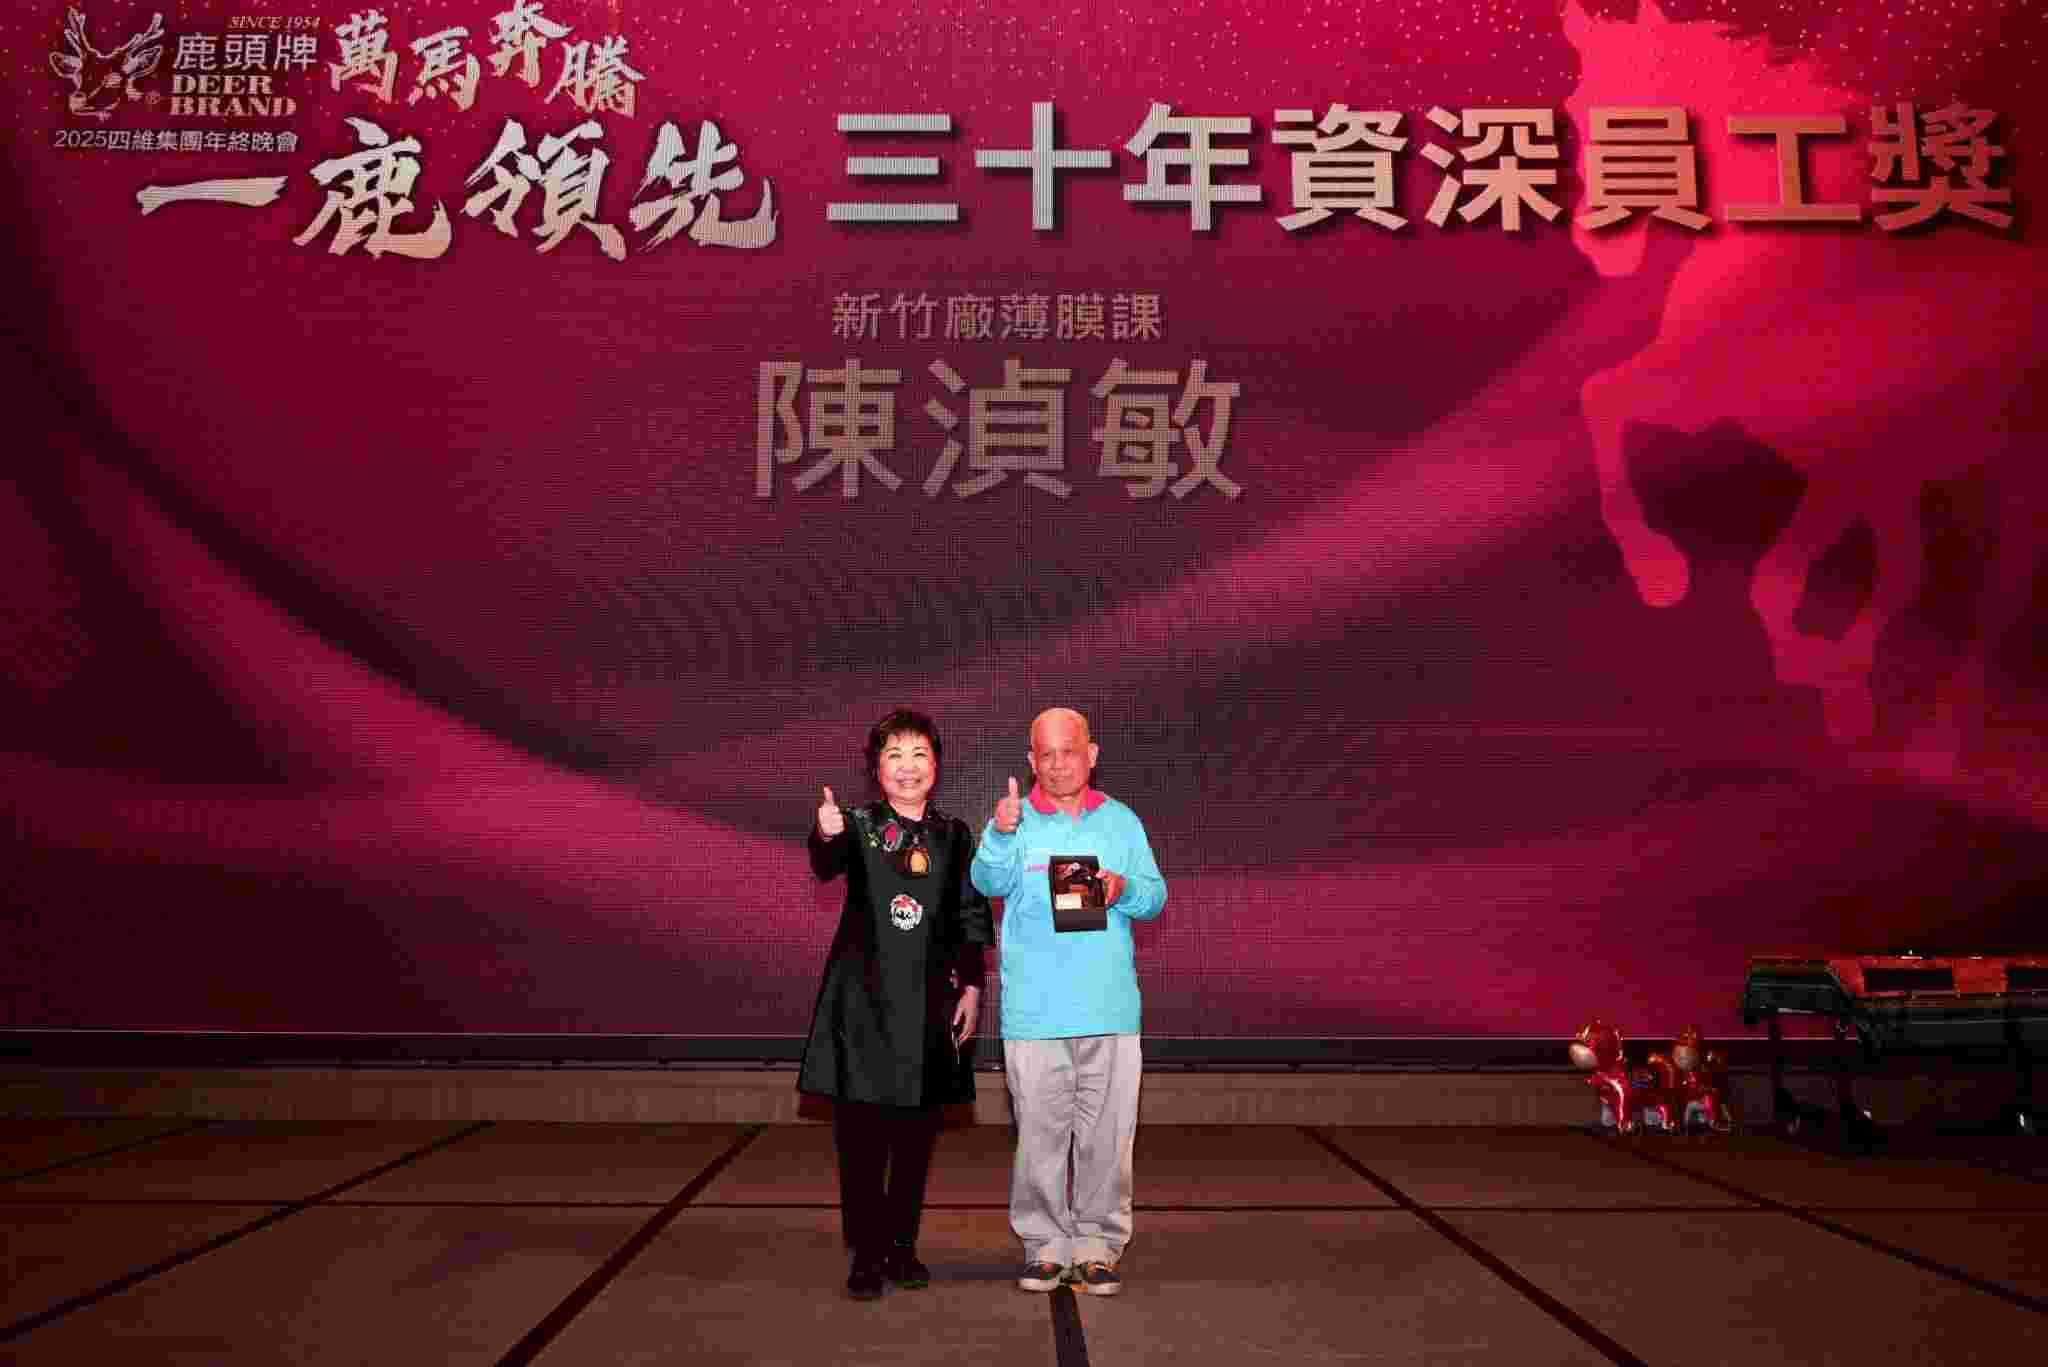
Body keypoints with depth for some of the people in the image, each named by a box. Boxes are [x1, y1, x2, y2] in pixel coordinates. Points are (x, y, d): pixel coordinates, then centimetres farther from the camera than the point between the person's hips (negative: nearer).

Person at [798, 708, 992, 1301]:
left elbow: (972, 919, 9)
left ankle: (902, 1245, 25)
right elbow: (826, 864, -24)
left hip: (930, 1002, 3)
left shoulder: (954, 835, 7)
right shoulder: (859, 826, -1)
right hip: (864, 1000, -2)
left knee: (917, 1133, 10)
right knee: (861, 1131, 1)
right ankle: (866, 1253, 13)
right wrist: (825, 836, -46)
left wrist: (971, 988, 1)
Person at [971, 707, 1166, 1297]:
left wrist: (1124, 889, -15)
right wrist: (1001, 835, -32)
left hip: (1110, 1007, 1)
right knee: (1039, 1133, 4)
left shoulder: (1121, 821, 11)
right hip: (1034, 1007, -1)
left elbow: (1155, 894, 6)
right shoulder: (1014, 821, 5)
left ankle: (1098, 1244, 18)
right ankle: (1045, 1243, 18)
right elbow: (990, 882, -13)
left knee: (1106, 1134, 5)